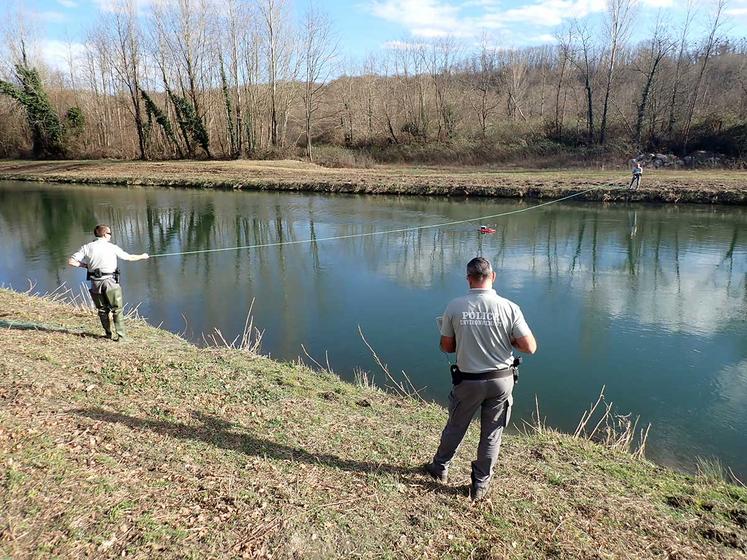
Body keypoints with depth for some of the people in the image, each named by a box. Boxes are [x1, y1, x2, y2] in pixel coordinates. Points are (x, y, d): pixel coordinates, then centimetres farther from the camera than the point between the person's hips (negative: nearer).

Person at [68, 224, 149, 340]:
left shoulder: (87, 247, 3)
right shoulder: (112, 247, -3)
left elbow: (71, 261, -2)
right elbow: (129, 257, 9)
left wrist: (85, 265, 10)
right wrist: (142, 256, 25)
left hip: (95, 283, 3)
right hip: (110, 282, -3)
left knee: (102, 310, 16)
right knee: (117, 310, 6)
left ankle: (109, 334, 22)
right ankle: (120, 335, 3)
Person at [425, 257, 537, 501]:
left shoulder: (454, 307, -12)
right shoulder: (509, 308, -14)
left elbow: (446, 346, -3)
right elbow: (530, 347, -12)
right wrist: (507, 339, 5)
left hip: (468, 380, 0)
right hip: (501, 380, 0)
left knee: (455, 427, 21)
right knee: (491, 434, 16)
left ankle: (440, 467, 42)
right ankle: (480, 485, 29)